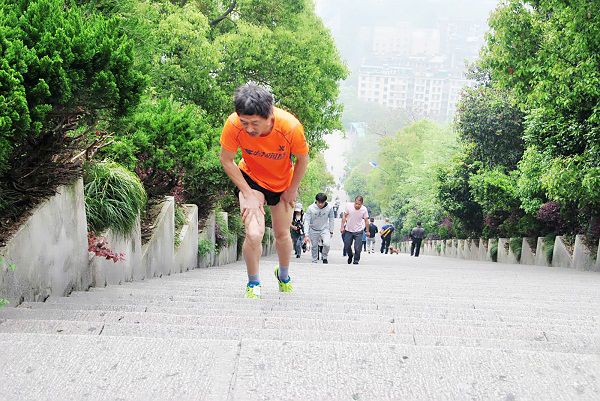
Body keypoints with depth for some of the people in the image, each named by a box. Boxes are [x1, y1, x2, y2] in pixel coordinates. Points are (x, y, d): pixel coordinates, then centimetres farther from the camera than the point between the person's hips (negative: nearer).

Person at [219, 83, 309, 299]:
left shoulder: (291, 126, -34)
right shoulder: (233, 124, -33)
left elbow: (302, 160, -13)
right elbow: (226, 160, -16)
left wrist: (291, 190, -3)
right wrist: (248, 194, -18)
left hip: (283, 183, 1)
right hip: (251, 179, -1)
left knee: (282, 235, 14)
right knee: (254, 234, -19)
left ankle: (283, 275, 45)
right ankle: (253, 283, 7)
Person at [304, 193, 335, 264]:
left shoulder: (329, 207, -16)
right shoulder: (311, 208, -19)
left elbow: (331, 220, -1)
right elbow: (307, 221, -15)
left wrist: (331, 231, 4)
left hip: (325, 229, 0)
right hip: (314, 230, 1)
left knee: (327, 244, -22)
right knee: (314, 246, 10)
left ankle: (324, 257, 6)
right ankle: (314, 261, 32)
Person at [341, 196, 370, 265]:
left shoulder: (364, 209, -13)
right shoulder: (349, 206, -14)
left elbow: (366, 221, -2)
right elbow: (344, 216, -3)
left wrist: (367, 231, 3)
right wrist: (342, 227, -5)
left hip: (358, 231, -1)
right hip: (348, 230, 1)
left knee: (357, 248, -8)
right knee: (347, 246, 8)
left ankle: (356, 260, 12)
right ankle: (350, 256, 37)